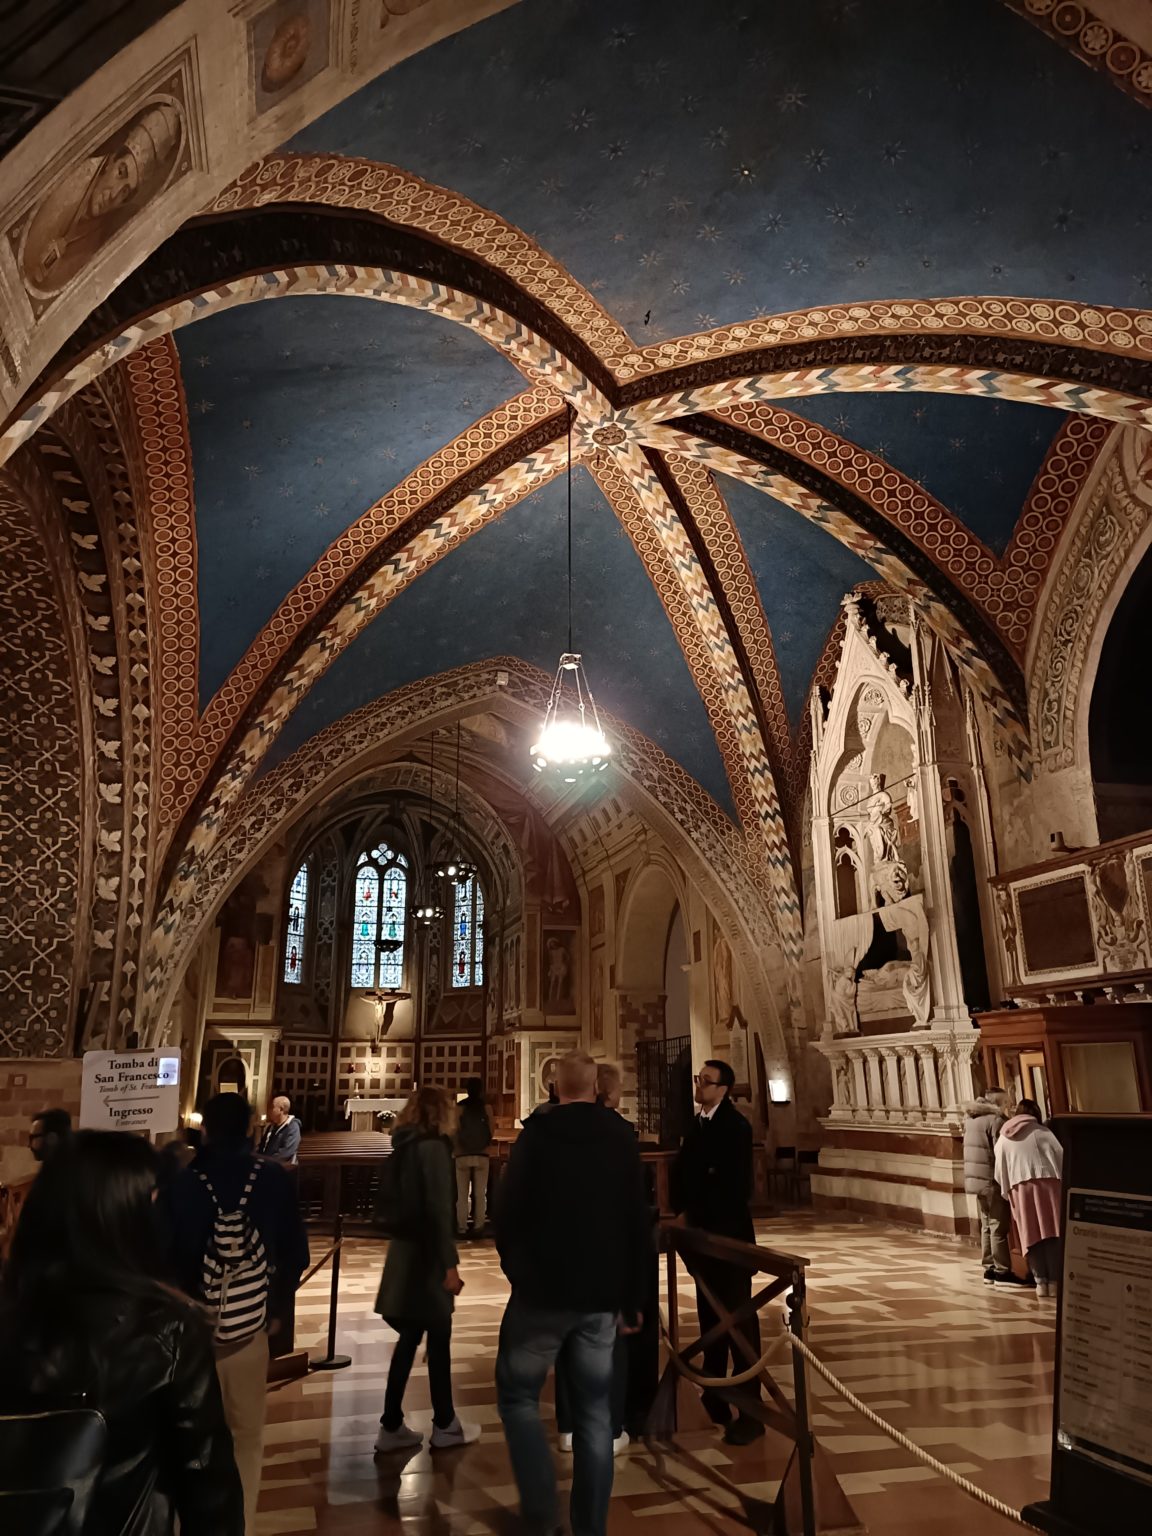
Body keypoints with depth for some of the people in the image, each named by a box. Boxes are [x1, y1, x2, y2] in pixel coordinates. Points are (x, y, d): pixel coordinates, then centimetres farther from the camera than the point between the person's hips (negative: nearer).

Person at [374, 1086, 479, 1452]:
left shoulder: (407, 1145, 9)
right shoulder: (433, 1147, -16)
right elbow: (439, 1209, -21)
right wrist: (450, 1263, -20)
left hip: (407, 1248, 8)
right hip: (426, 1253, -8)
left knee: (410, 1337, 13)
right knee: (438, 1337, 4)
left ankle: (392, 1426, 18)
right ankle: (445, 1426, 16)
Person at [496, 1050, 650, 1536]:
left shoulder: (537, 1132, -8)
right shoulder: (622, 1137, 2)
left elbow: (507, 1208, -8)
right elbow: (638, 1225, 4)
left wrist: (515, 1267, 11)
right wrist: (631, 1300, 11)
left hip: (543, 1289, -3)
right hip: (600, 1296, 3)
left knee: (518, 1394, 14)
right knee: (594, 1413, 13)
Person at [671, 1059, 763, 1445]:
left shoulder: (735, 1127, -14)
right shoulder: (696, 1124, 10)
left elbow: (737, 1185, -19)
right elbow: (682, 1168, 12)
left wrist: (695, 1215, -15)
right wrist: (681, 1211, -2)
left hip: (728, 1234, -7)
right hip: (700, 1233, 7)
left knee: (739, 1319, -1)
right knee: (710, 1316, 16)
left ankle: (750, 1411, 5)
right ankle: (714, 1396, 28)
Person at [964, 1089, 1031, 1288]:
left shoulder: (972, 1119, 15)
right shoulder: (996, 1120, -13)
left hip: (977, 1179, 9)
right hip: (992, 1180, -9)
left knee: (987, 1226, 14)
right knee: (999, 1227, -3)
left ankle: (989, 1270, 18)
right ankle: (1002, 1272, 0)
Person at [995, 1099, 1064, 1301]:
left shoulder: (1003, 1139, 15)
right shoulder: (1042, 1132, 6)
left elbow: (1000, 1172, 13)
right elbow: (1061, 1157, 1)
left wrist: (1007, 1193, 21)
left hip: (1020, 1188, 2)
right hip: (1047, 1183, -2)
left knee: (1032, 1236, 4)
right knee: (1052, 1233, 0)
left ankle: (1041, 1282, 1)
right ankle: (1054, 1281, -3)